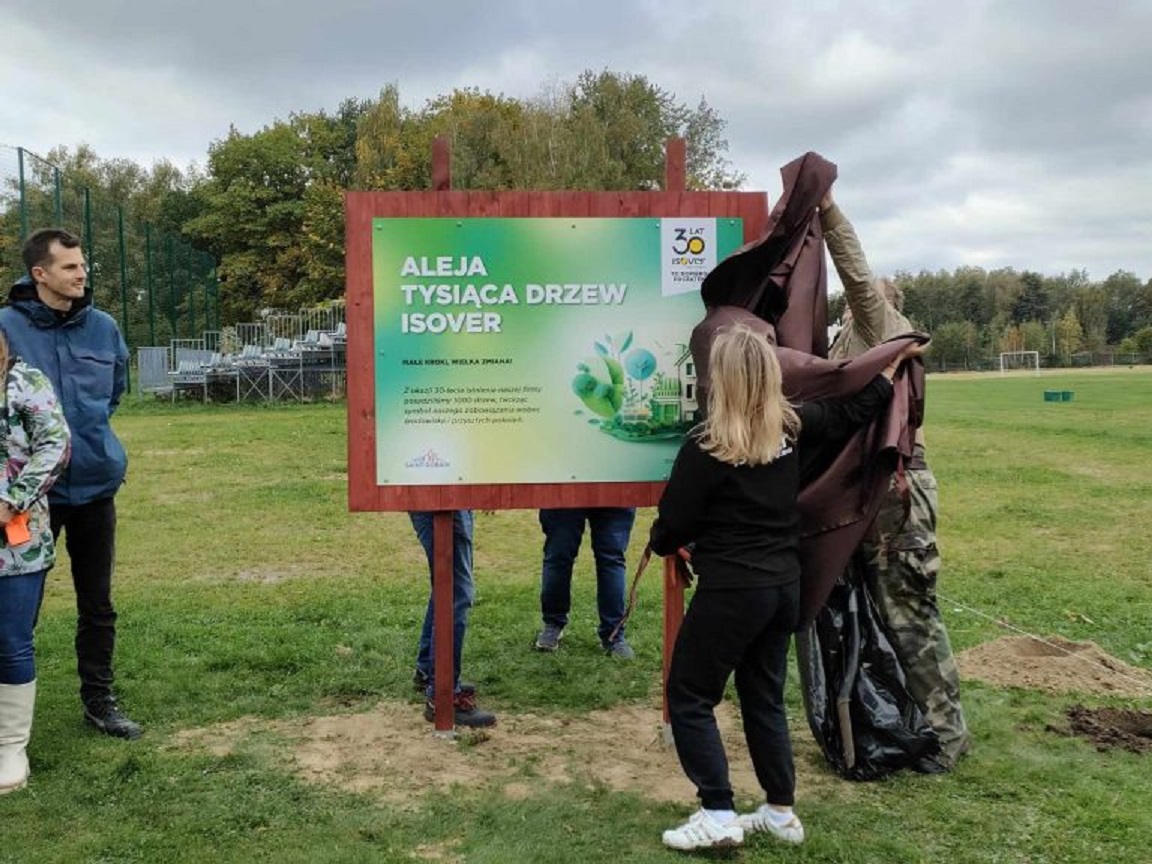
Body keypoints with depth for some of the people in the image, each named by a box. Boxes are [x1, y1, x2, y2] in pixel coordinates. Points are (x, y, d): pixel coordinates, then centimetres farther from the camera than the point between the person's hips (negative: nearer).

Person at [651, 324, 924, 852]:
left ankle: (718, 816, 6)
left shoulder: (707, 448, -17)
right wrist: (897, 360, 32)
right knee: (764, 698, 19)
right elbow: (853, 409, 17)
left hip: (731, 591, -7)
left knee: (688, 697, 7)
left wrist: (664, 544, 13)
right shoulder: (791, 428, 1)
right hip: (785, 587, 7)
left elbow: (672, 526, -11)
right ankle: (781, 812, 27)